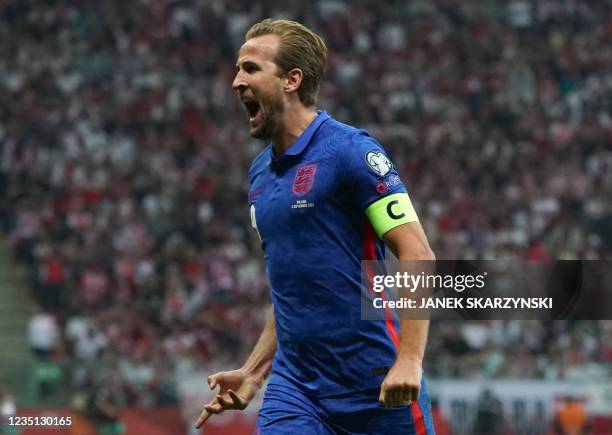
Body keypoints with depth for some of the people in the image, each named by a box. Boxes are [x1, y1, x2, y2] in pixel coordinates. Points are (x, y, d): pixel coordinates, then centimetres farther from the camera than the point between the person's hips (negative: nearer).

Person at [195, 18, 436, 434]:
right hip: (294, 389, 6)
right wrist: (253, 373, 17)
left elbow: (418, 256, -15)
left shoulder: (351, 150, -9)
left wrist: (409, 361, -25)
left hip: (377, 388, -6)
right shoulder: (260, 172, 14)